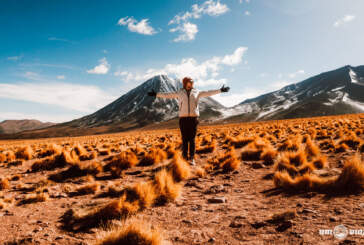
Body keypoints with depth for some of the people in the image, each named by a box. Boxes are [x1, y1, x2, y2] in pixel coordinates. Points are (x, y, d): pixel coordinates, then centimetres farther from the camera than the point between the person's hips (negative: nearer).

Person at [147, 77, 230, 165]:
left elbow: (208, 93, 13)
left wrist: (220, 90, 12)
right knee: (185, 139, 0)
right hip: (183, 118, 0)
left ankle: (192, 158, 4)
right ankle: (185, 157, 8)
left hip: (193, 118, 1)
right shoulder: (179, 93, 9)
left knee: (192, 139, 0)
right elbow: (167, 95, 10)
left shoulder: (196, 92, 11)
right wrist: (156, 94, 6)